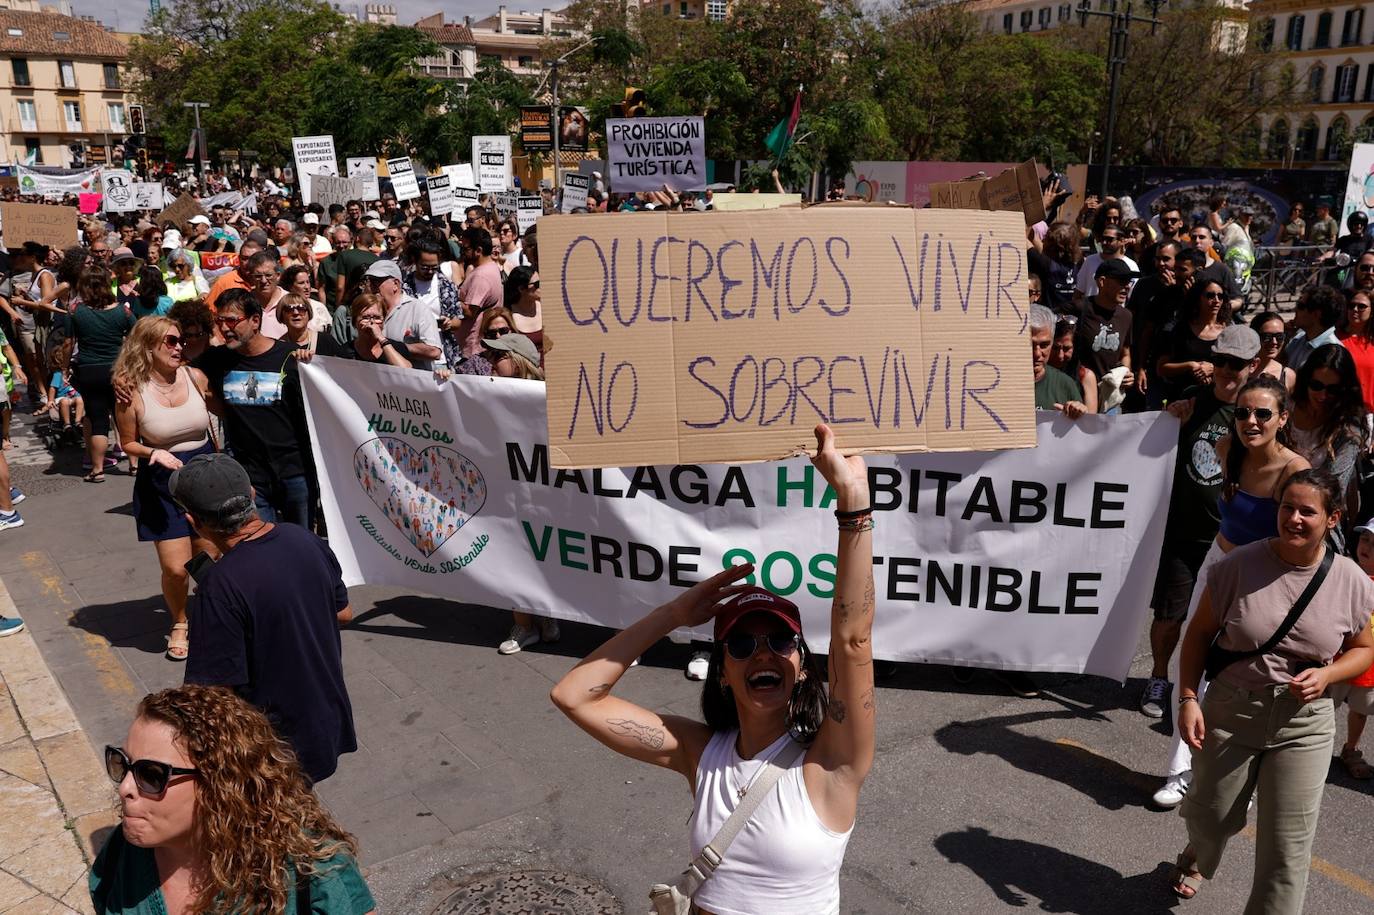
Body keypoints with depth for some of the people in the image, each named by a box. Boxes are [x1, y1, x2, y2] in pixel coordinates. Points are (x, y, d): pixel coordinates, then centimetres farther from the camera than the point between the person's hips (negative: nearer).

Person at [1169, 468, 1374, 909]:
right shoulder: (1239, 564, -12)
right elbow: (1200, 633, -3)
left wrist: (1326, 675, -13)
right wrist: (1188, 698, -10)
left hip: (1304, 724, 0)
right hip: (1229, 711, 0)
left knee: (1287, 845, 3)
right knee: (1209, 815, 17)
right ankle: (1196, 858, 53)